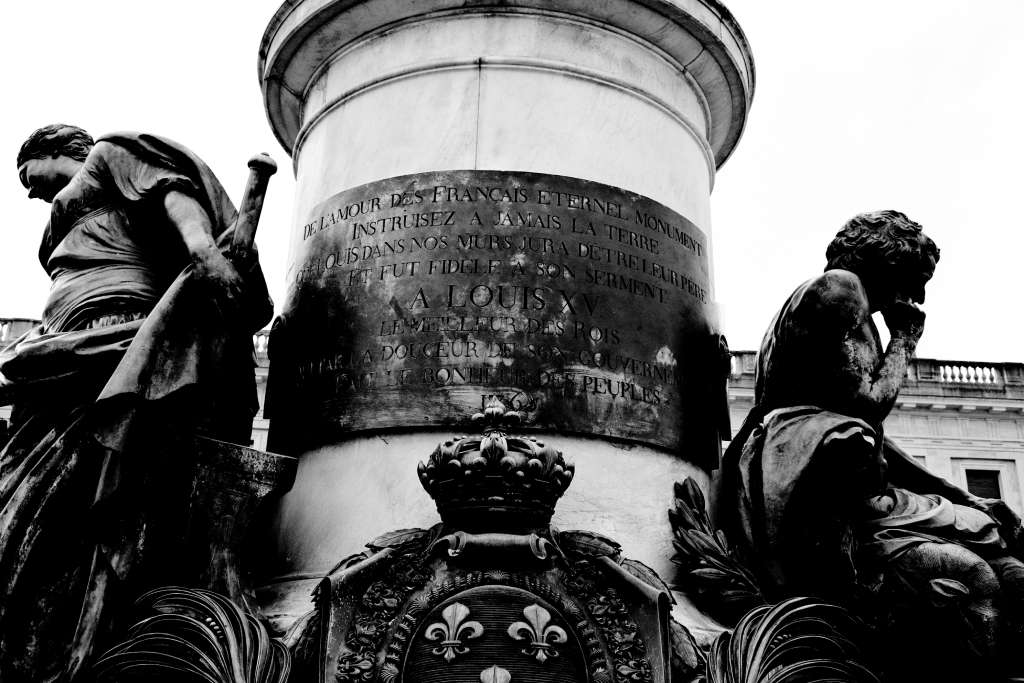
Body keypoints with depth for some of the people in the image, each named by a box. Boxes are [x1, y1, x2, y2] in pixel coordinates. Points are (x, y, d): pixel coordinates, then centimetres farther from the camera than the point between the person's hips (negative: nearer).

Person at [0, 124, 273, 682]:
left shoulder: (110, 154, 18)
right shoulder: (74, 219, 41)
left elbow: (173, 191, -3)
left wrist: (201, 246, -23)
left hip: (113, 333, -9)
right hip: (73, 353, 9)